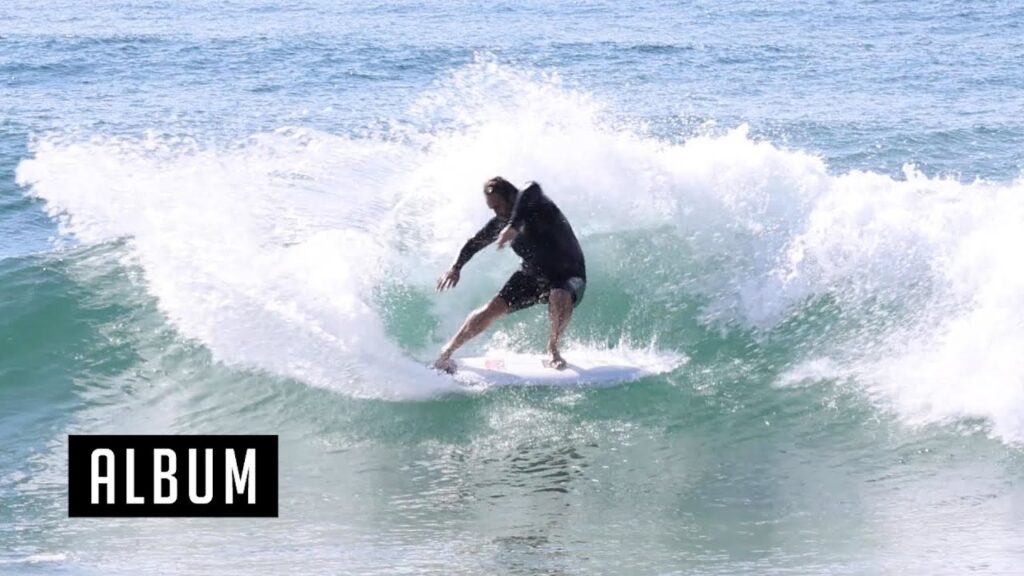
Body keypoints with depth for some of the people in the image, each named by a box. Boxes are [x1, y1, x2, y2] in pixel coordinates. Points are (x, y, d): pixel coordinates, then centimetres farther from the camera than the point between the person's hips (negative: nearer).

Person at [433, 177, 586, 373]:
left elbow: (532, 190, -50)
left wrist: (512, 228, -59)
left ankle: (553, 349, -13)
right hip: (533, 276, 5)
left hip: (568, 277, -5)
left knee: (560, 298, -39)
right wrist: (456, 267, 12)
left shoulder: (538, 208, -25)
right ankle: (447, 351, 3)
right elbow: (477, 241, 12)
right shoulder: (502, 222, -5)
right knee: (492, 309, -12)